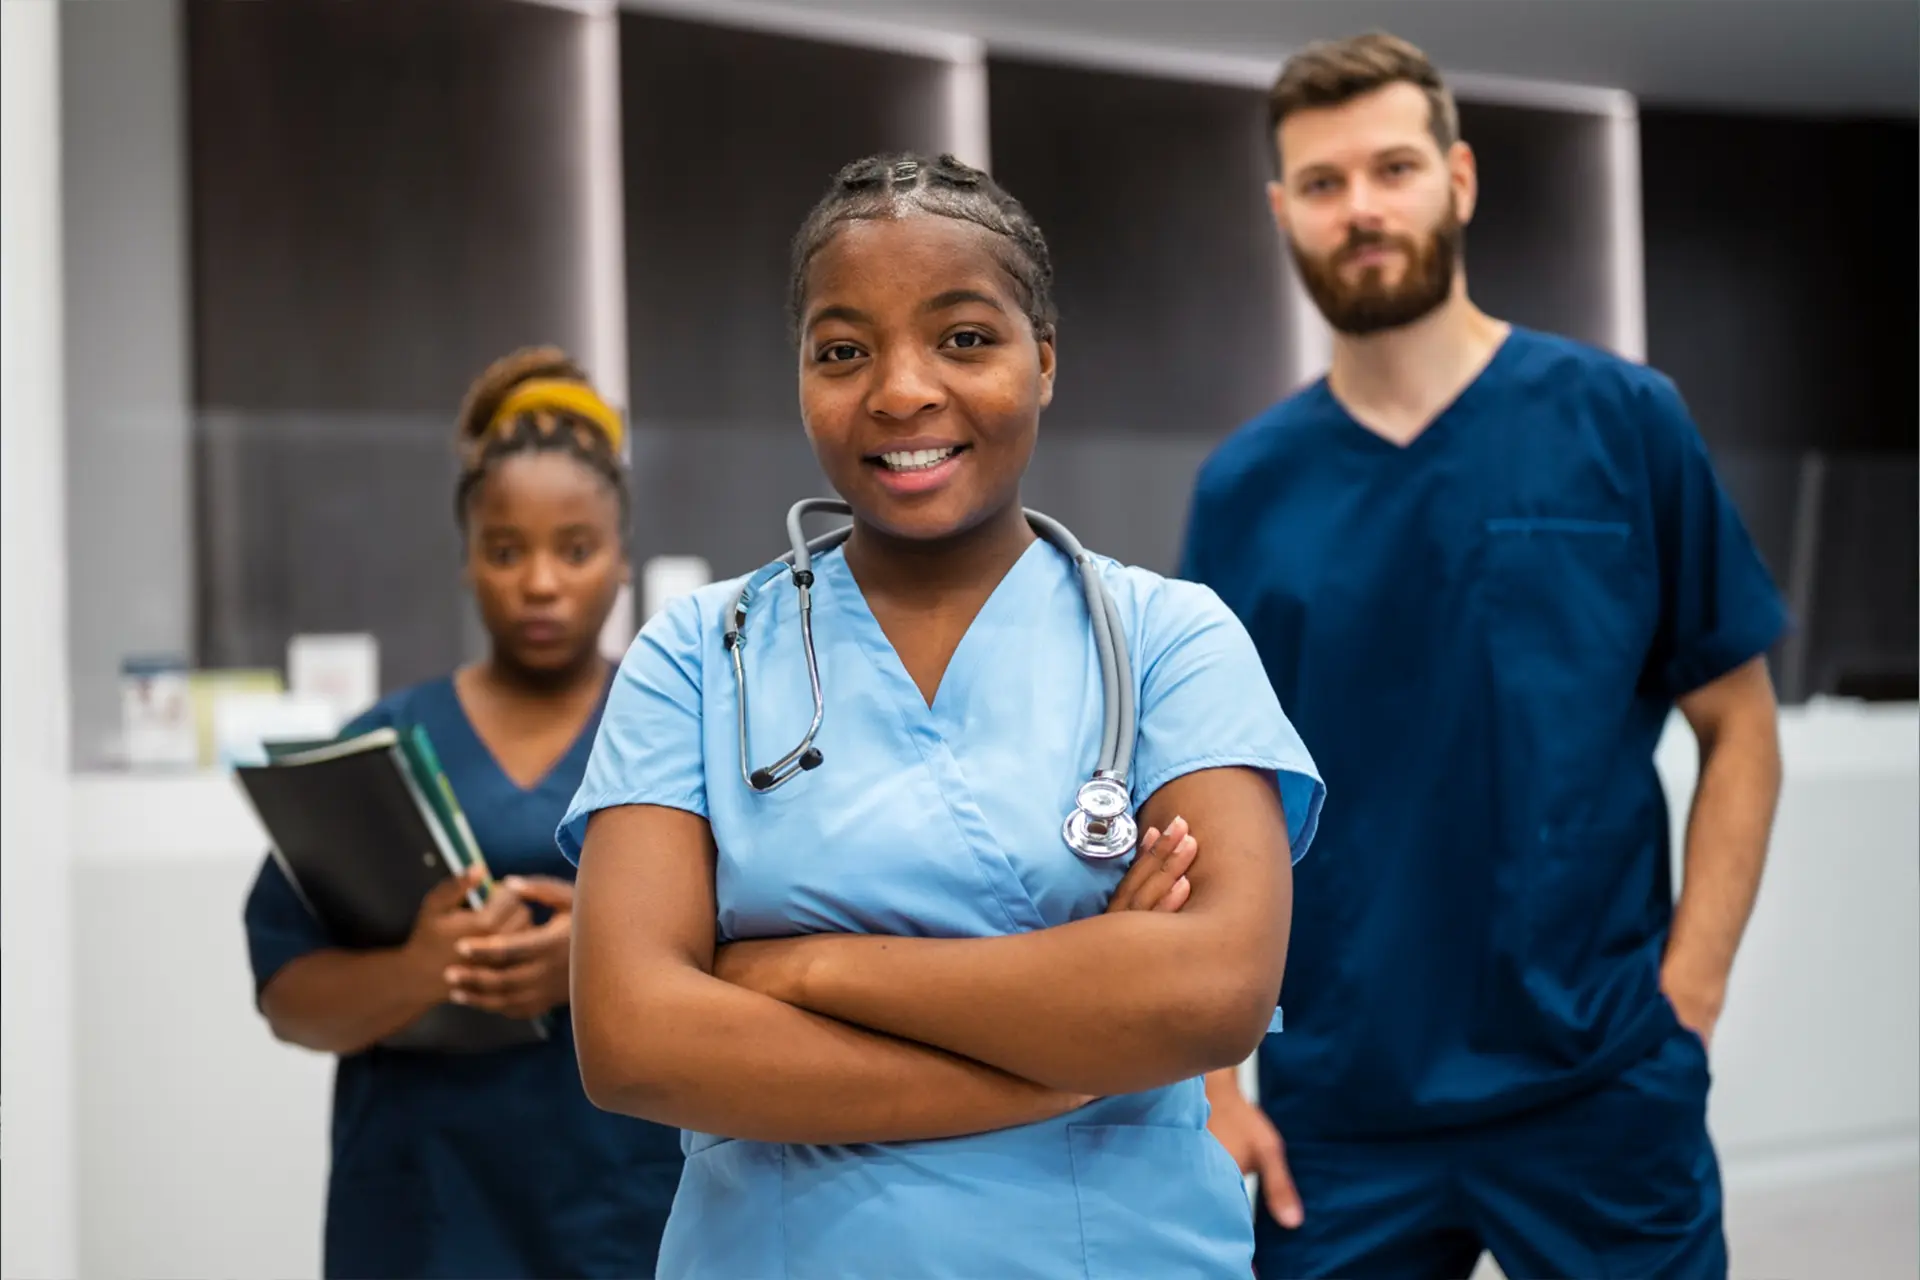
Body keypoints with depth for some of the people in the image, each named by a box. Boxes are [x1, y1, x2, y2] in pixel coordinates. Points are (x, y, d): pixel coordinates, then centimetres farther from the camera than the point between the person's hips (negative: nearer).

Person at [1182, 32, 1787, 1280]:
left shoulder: (1622, 421, -3)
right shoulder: (1245, 486, 2)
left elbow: (1739, 729, 1)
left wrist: (1684, 996, -7)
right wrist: (1205, 1083, -1)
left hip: (1604, 1095, -1)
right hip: (1338, 1115, 2)